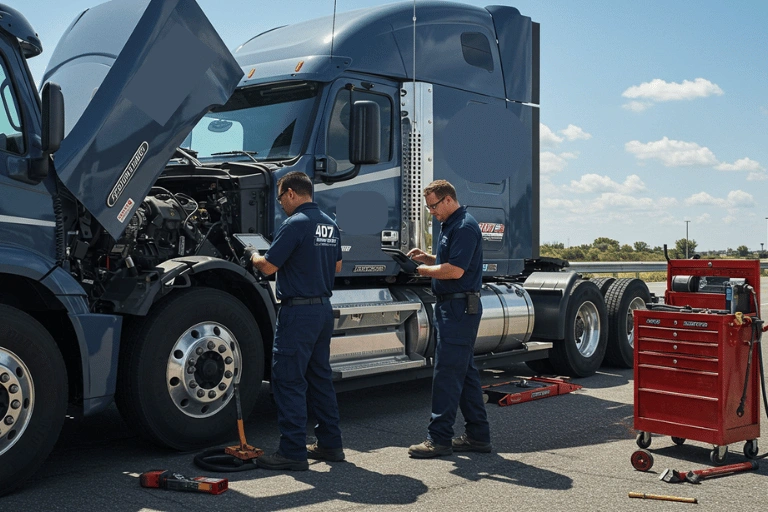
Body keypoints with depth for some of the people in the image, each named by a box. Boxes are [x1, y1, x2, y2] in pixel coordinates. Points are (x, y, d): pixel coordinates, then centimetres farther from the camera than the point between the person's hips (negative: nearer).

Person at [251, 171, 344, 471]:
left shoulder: (295, 224, -15)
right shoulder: (330, 224, 12)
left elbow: (269, 267, -16)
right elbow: (336, 266, 22)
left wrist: (255, 258, 5)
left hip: (298, 311, -9)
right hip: (323, 308, 9)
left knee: (288, 380, -3)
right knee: (320, 377, 16)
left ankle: (292, 452, -1)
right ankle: (330, 444, 22)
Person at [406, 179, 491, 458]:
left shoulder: (465, 227, -16)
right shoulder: (450, 225, 17)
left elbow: (455, 270, -23)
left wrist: (425, 270, -10)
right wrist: (428, 258, 11)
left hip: (459, 307, -11)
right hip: (454, 307, 11)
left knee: (447, 373, -8)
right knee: (465, 371, 13)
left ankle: (439, 439, -3)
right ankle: (478, 435, 20)